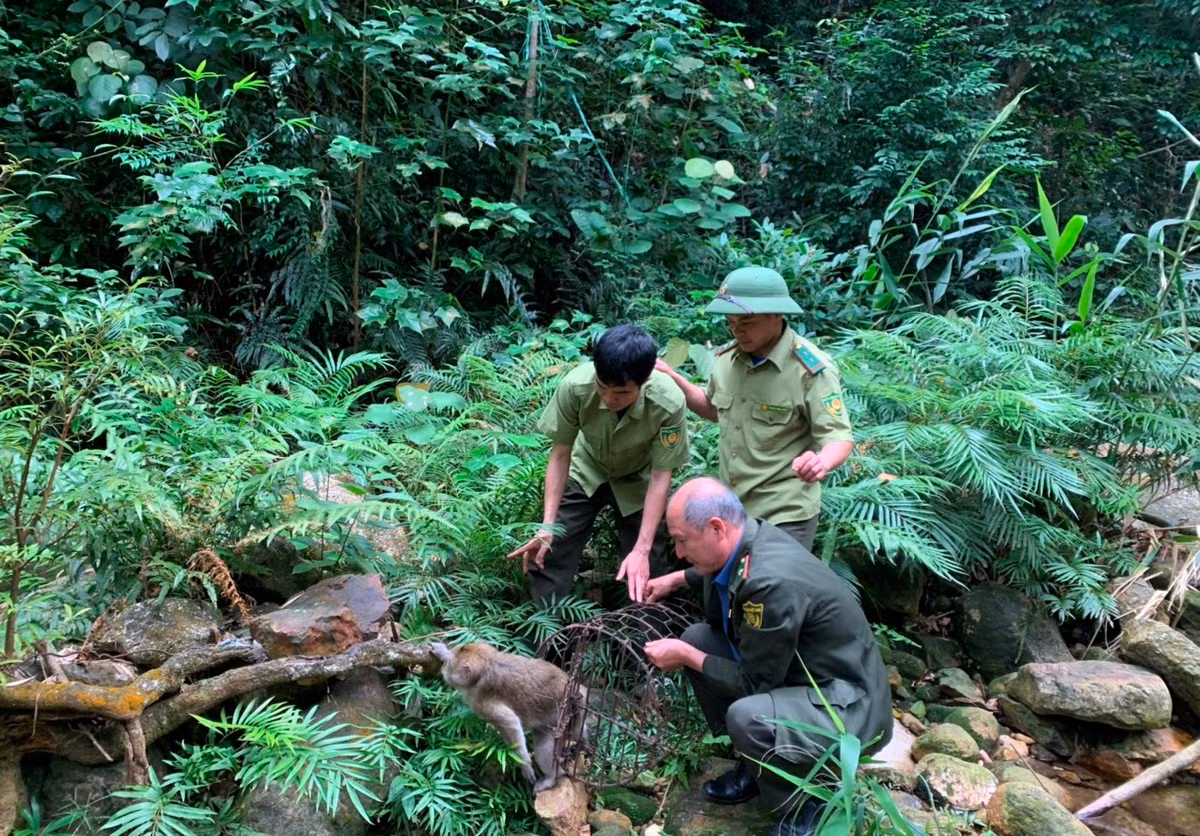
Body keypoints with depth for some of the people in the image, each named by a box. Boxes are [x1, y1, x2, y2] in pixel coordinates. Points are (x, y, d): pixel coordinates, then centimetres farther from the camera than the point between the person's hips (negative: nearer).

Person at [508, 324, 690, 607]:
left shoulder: (669, 404, -36)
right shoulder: (575, 385, -34)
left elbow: (660, 477, -23)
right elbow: (560, 455, -19)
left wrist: (642, 549, -28)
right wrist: (547, 525, -24)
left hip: (639, 480, -1)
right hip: (586, 472, 1)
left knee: (648, 569, -1)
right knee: (547, 554, -3)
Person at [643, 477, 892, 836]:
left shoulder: (772, 582, -33)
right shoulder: (744, 540, -7)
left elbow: (753, 684, -22)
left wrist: (685, 657, -12)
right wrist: (676, 580, 14)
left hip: (847, 704, -9)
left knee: (747, 718, -35)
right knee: (697, 639, 3)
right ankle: (761, 764, 15)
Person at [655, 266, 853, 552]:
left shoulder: (811, 369, -18)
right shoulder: (727, 357, 0)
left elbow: (839, 438, -18)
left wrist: (821, 462, -41)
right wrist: (672, 379, 5)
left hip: (785, 514, -6)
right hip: (731, 507, 6)